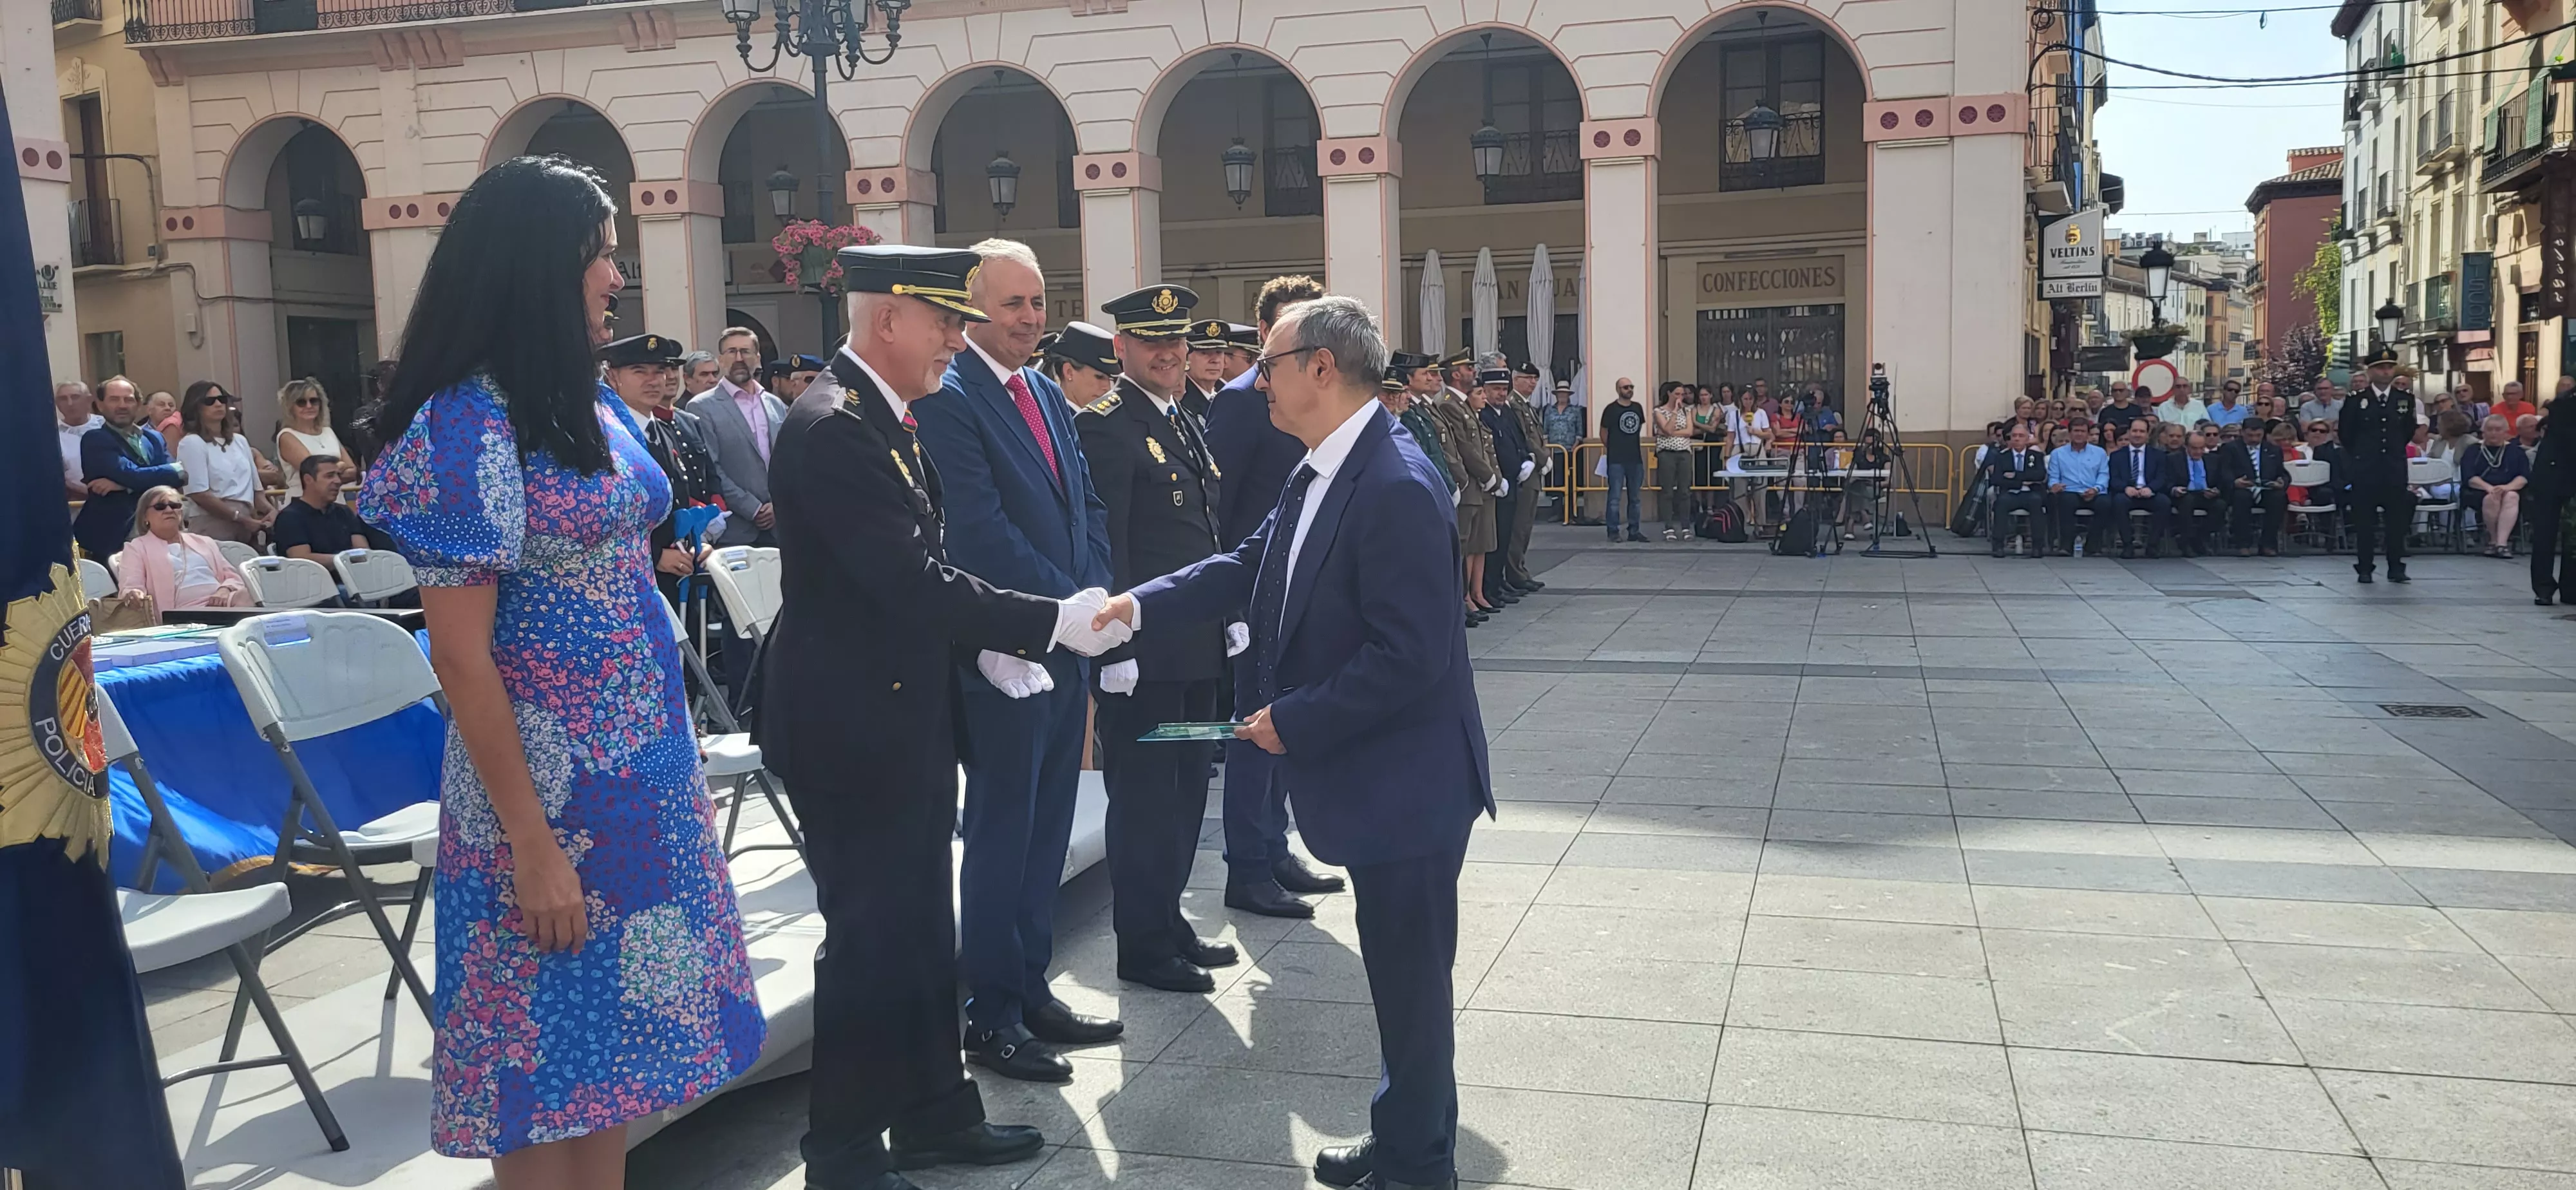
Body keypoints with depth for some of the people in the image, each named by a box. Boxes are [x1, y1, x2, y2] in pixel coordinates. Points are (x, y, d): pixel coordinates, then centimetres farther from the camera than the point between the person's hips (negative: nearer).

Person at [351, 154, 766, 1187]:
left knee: (616, 1024, 15)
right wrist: (532, 845, -17)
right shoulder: (467, 424, -15)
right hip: (549, 782, -7)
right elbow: (460, 656, -16)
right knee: (547, 1048, 6)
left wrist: (681, 758, 11)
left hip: (641, 768, 7)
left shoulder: (590, 406, 8)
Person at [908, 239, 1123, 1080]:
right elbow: (980, 531, -20)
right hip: (1003, 650, -8)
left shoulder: (1048, 395, 14)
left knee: (1047, 825, 15)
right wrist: (1072, 604, -15)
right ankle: (991, 1017, 13)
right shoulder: (948, 398, -13)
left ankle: (1031, 988, 27)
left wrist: (1095, 599, 0)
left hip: (1069, 644, 8)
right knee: (1001, 831, 1)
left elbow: (1087, 506, 16)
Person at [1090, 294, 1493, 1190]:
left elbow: (1408, 655, -27)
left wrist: (1295, 721, -19)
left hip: (1406, 780, -9)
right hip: (1372, 777, 9)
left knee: (1411, 980, 6)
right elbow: (1251, 567, 13)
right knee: (1396, 973, 21)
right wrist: (1140, 605, 3)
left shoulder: (1396, 487, -25)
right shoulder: (1321, 471, 6)